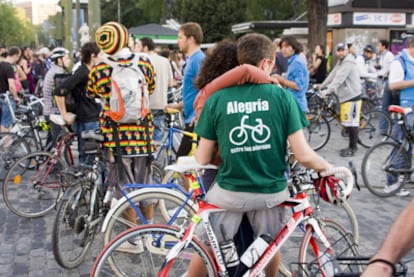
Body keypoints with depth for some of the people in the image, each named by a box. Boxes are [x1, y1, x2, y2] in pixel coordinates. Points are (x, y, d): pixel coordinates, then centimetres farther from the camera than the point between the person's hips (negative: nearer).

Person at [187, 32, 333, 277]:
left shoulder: (217, 99, -7)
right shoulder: (282, 96, -9)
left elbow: (203, 159, -2)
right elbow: (303, 155, -10)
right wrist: (329, 168, 10)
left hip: (229, 192, 0)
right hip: (271, 191, 1)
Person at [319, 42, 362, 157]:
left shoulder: (348, 62, -16)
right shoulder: (340, 62, 17)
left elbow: (339, 78, -25)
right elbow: (332, 75, 18)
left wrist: (328, 90, -32)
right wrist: (322, 85, 13)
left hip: (352, 96, -10)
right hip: (345, 96, 10)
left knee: (351, 122, -5)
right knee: (347, 122, 13)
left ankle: (353, 148, 2)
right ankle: (351, 146, 21)